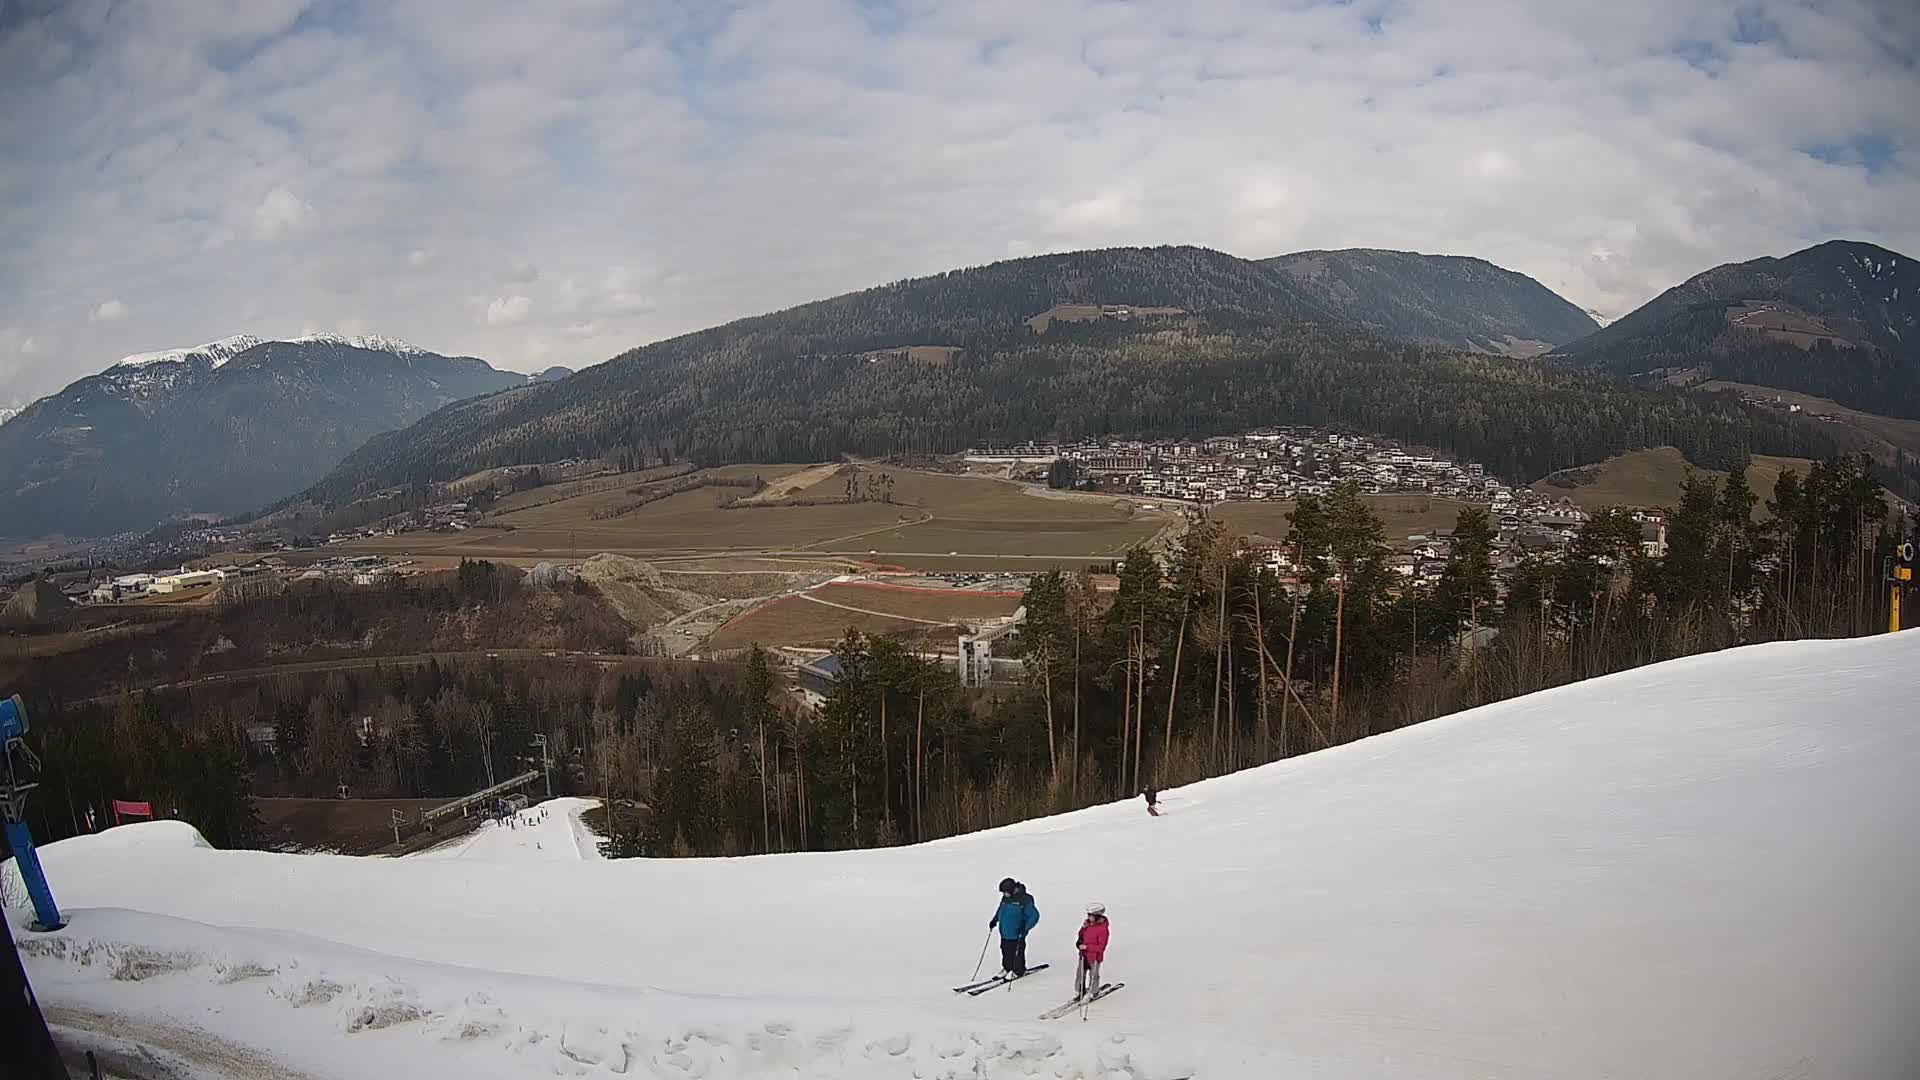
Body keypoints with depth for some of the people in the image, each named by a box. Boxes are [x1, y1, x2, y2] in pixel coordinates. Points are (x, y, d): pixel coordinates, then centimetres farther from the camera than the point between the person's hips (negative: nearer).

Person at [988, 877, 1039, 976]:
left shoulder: (1024, 899, -17)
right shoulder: (1005, 898, 5)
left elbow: (1034, 916, -15)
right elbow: (1000, 910, 25)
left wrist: (1026, 928, -23)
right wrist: (995, 920, 15)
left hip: (1017, 935, -6)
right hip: (1005, 934, 6)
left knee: (1017, 954, 0)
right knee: (1006, 953, 13)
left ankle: (1018, 972, 16)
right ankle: (1007, 969, 29)